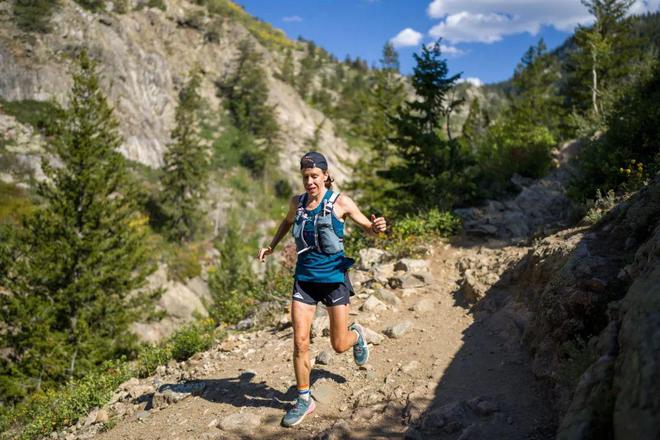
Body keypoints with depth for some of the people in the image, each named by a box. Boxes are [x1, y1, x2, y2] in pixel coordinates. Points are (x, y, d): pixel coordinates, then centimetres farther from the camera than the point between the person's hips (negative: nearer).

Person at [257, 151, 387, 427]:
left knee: (339, 345, 5)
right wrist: (272, 245, 17)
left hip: (334, 278, -3)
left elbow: (367, 227, 0)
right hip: (304, 279, 3)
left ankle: (356, 335, 43)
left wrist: (377, 227, -23)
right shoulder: (297, 203, 3)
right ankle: (304, 399, 16)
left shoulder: (340, 202, -8)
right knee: (300, 342, -3)